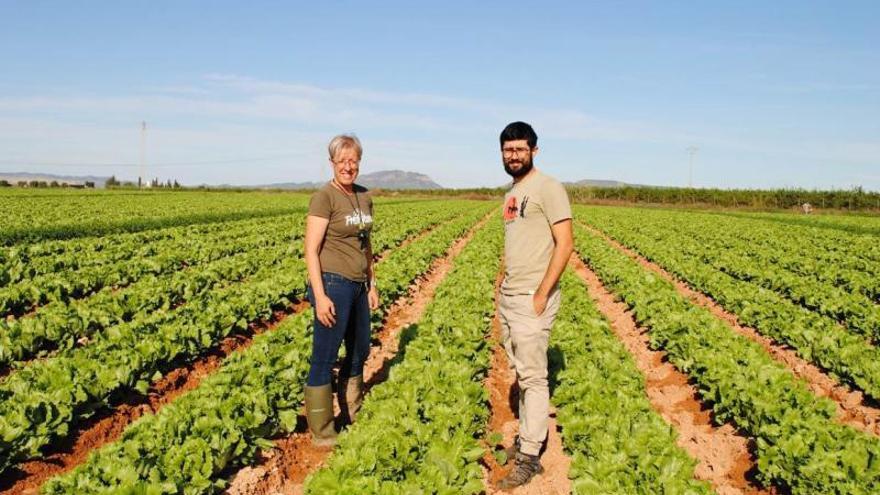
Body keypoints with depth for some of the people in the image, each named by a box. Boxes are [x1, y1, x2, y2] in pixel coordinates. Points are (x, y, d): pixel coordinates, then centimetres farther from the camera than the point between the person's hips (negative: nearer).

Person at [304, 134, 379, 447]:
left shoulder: (364, 197, 10)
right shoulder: (324, 197, -12)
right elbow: (311, 250, -15)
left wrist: (372, 284, 17)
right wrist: (319, 296, -21)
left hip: (358, 286, 9)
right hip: (333, 285, -8)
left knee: (359, 352, 21)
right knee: (324, 359, 0)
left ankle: (352, 415, 40)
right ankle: (322, 433, 13)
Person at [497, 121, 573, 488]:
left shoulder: (548, 187, -10)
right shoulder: (511, 193, 15)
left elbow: (564, 244, -16)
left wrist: (541, 295, -19)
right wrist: (504, 288, 15)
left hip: (533, 298, -8)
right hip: (508, 296, 8)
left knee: (532, 376, -4)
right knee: (521, 373, 13)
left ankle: (529, 457, 2)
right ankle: (529, 435, 24)